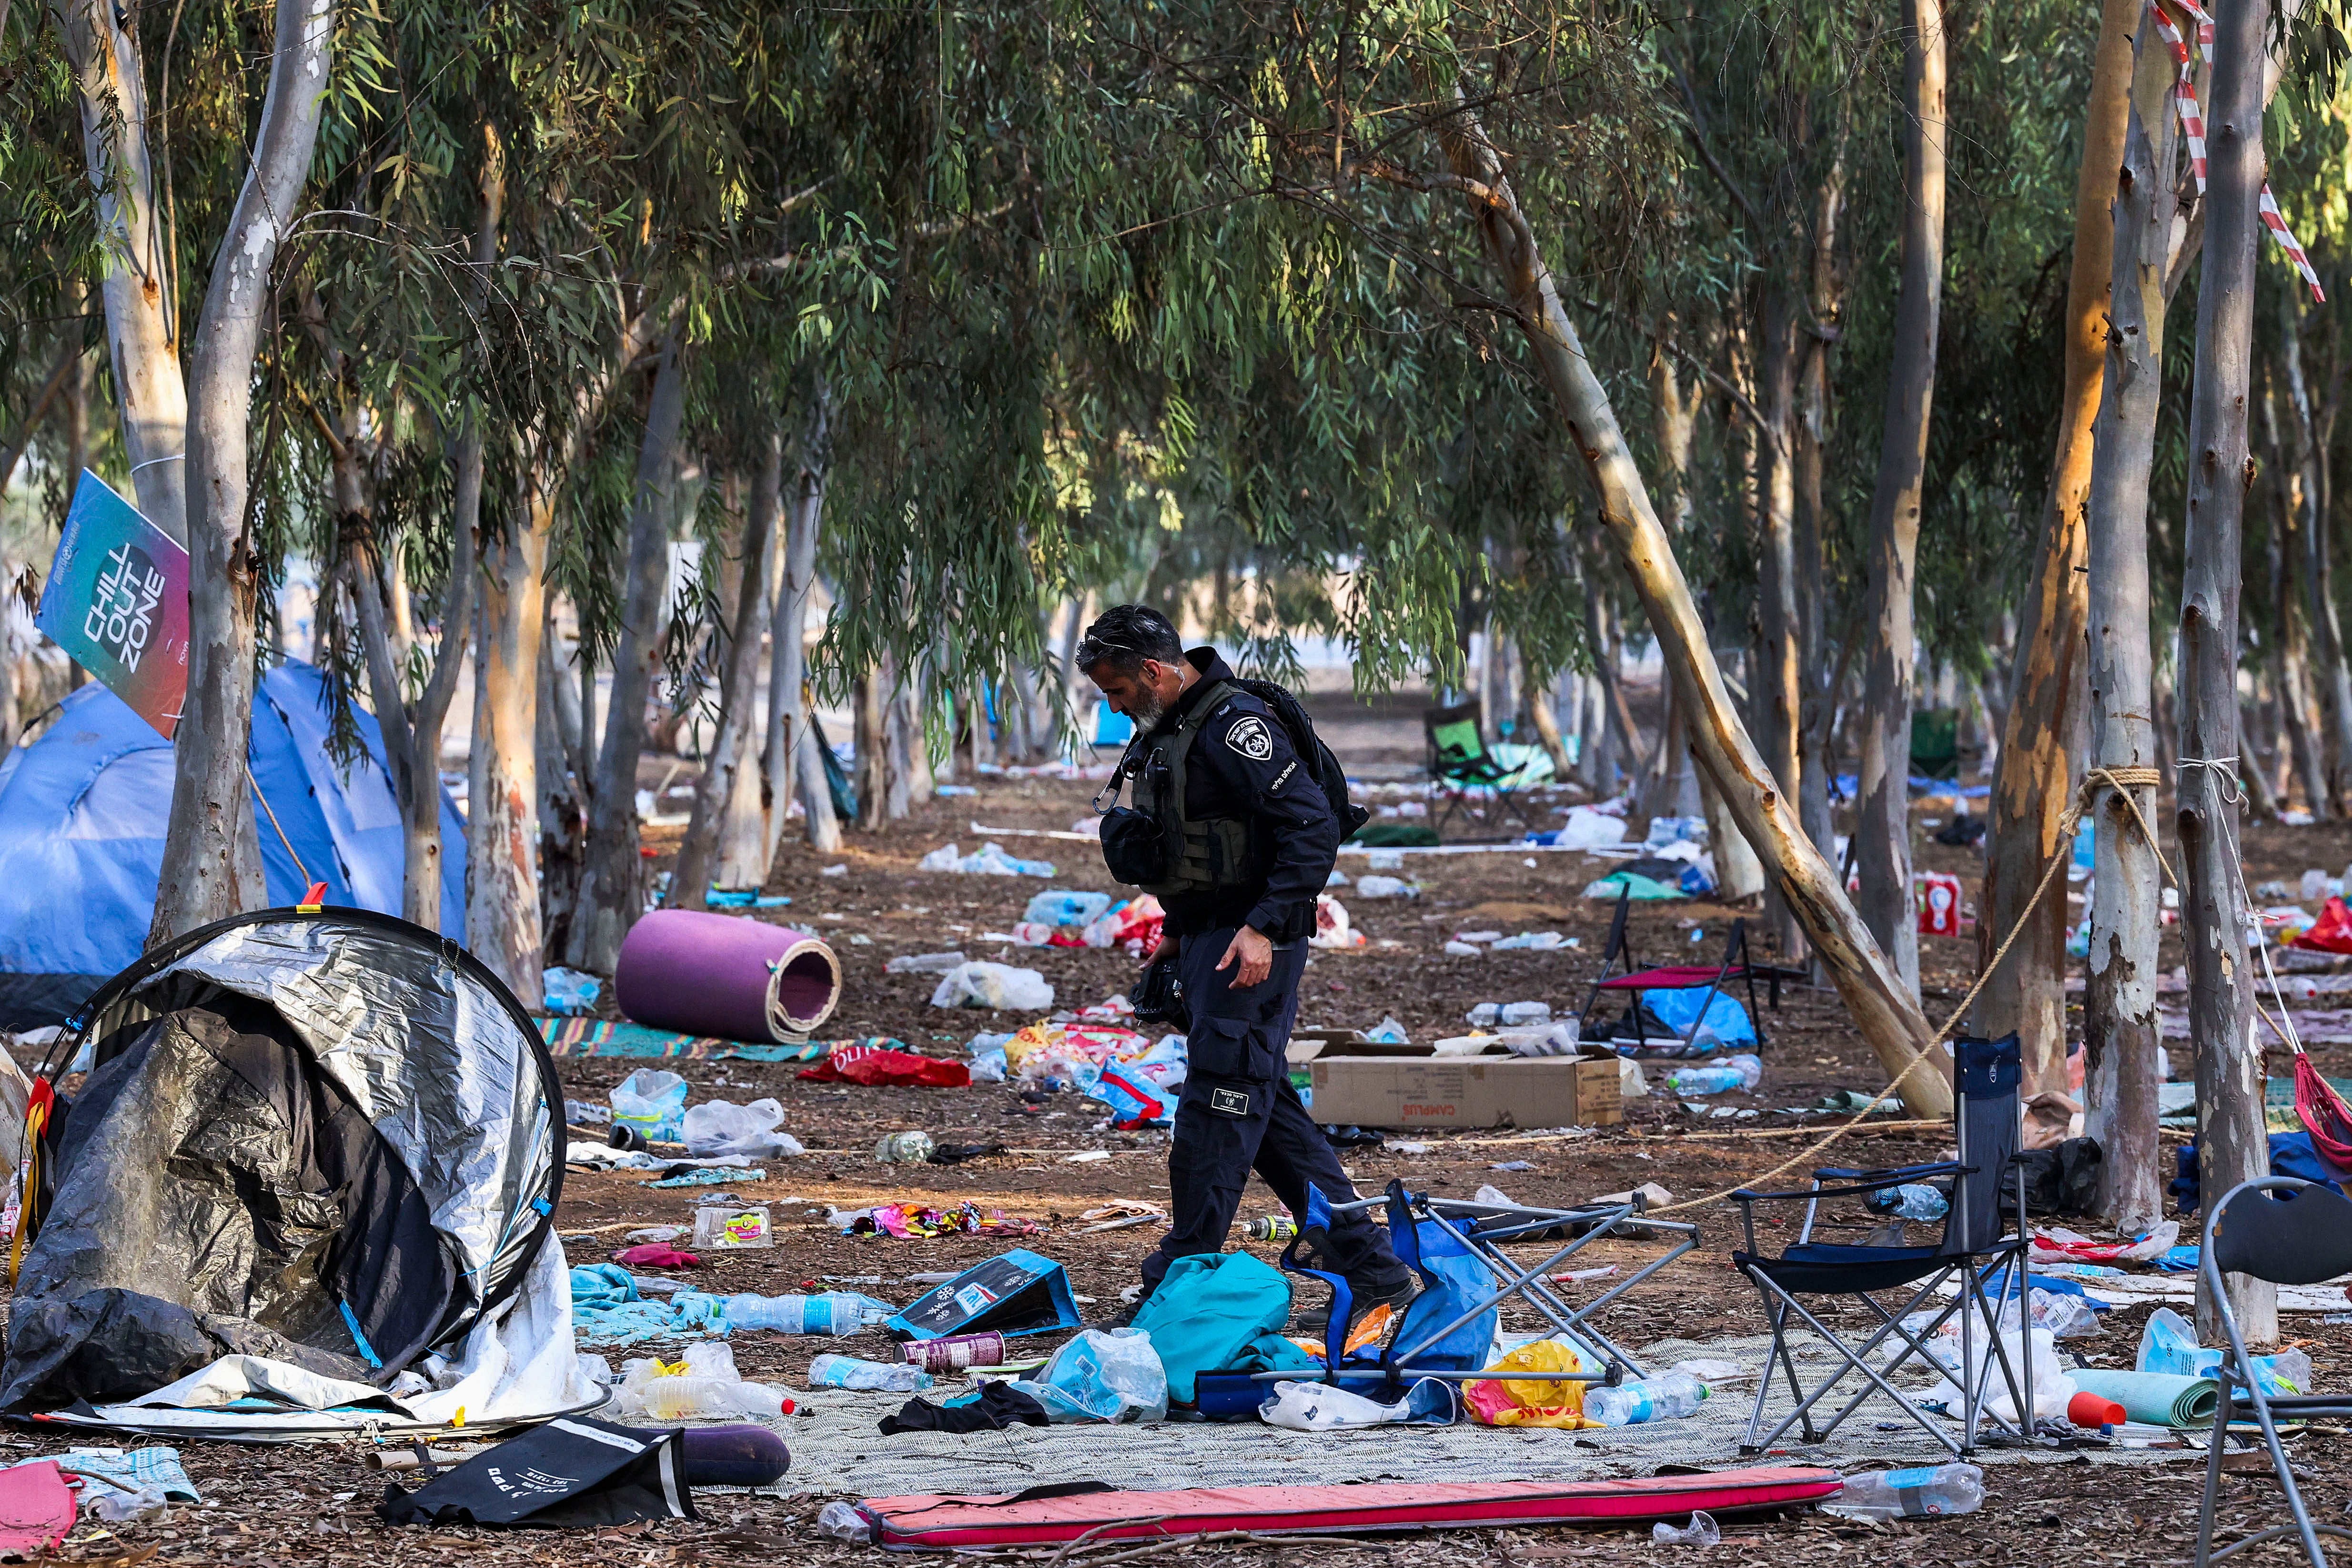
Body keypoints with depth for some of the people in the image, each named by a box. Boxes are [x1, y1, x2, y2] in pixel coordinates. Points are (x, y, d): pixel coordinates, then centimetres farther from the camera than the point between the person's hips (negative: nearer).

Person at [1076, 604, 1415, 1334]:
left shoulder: (1234, 725, -17)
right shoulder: (1164, 731, 14)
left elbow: (1314, 828, -23)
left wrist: (1264, 927, -27)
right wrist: (1177, 931, 20)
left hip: (1252, 944, -10)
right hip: (1209, 937, 10)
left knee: (1220, 1102, -8)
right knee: (1265, 1107, 9)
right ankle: (1370, 1266, 13)